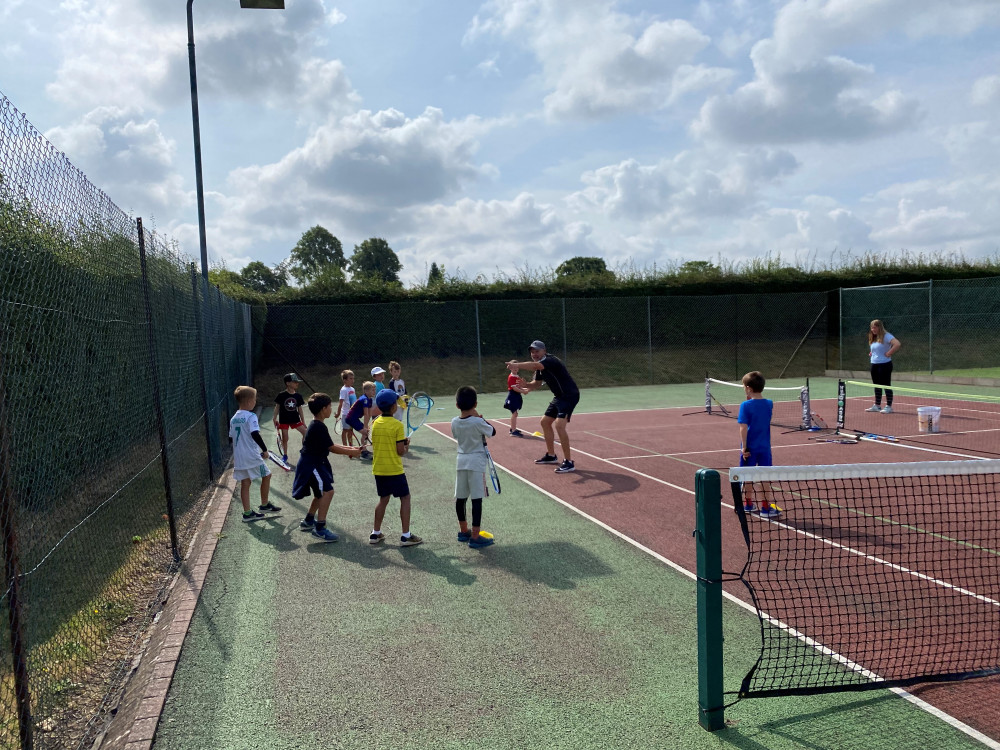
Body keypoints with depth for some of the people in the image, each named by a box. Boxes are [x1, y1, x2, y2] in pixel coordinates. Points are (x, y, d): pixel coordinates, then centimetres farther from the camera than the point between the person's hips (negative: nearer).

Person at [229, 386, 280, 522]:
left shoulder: (234, 419, 10)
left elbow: (232, 438, 16)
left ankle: (247, 512, 10)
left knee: (245, 483, 9)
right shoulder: (251, 417, -14)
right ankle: (264, 505, 21)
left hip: (238, 457, 7)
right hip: (252, 456, -7)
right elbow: (255, 434, -25)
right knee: (266, 476, 12)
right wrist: (265, 449, -17)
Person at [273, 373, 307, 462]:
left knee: (305, 433, -6)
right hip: (284, 420, -3)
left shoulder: (298, 396, 0)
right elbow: (277, 407, -1)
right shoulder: (281, 395, -10)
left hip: (295, 419, 3)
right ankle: (285, 455, 22)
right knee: (285, 438, 4)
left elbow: (299, 409, 7)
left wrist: (303, 421, 8)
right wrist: (275, 419, -3)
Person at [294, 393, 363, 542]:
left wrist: (348, 448, 7)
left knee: (322, 493, 21)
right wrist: (351, 452, -9)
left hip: (314, 463, 11)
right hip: (311, 465, -11)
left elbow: (329, 445, 14)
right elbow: (331, 448, -19)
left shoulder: (316, 425, 10)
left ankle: (308, 521, 36)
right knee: (327, 491, -18)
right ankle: (320, 528, -16)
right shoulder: (319, 427, -22)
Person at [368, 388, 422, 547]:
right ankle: (406, 535, 5)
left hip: (378, 469, 6)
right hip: (394, 470, -6)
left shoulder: (375, 423, 3)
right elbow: (401, 451, -15)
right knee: (405, 498, 5)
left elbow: (374, 446, 11)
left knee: (383, 499, 18)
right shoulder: (397, 425, -15)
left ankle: (375, 534, 21)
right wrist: (407, 445, 7)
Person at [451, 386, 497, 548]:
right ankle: (475, 536, -4)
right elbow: (493, 431, 0)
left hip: (461, 461, 6)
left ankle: (463, 531, 28)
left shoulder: (454, 423, -1)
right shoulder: (478, 422, -15)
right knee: (477, 499, -4)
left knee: (460, 498, 13)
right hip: (476, 463, -6)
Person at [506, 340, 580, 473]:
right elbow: (537, 384, 15)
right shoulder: (540, 366, 8)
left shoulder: (550, 361, -22)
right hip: (559, 397, 11)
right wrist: (526, 384, -8)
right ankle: (551, 455, 32)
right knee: (545, 422, 18)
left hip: (569, 395, -11)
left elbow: (535, 365, -43)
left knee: (560, 424, -24)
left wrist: (517, 365, -57)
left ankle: (569, 462, -19)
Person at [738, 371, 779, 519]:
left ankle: (748, 504, 26)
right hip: (765, 447, 3)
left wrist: (744, 447, -13)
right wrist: (751, 398, 6)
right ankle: (765, 507, 9)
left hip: (750, 447, -3)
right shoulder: (769, 404, 0)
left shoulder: (746, 405, -14)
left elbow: (743, 428, -18)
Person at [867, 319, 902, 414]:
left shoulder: (886, 336, -13)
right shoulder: (873, 338, 13)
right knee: (877, 385, 14)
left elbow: (897, 344, -28)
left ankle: (889, 406, 2)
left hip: (884, 364, -9)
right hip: (874, 364, 9)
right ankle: (877, 405, 23)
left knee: (886, 385, -3)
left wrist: (889, 353, -22)